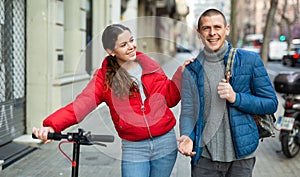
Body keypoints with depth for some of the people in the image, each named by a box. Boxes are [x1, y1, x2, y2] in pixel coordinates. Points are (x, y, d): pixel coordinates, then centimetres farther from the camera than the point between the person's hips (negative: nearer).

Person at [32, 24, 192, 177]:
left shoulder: (152, 67, 2)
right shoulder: (104, 77, -5)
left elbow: (170, 98, 12)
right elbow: (81, 104, -19)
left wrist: (182, 72, -1)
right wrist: (51, 126, -34)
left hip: (165, 143, 3)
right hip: (133, 148, -2)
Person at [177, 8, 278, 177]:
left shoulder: (250, 60, -3)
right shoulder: (192, 69, 2)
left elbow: (271, 104, -1)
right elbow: (188, 110, 1)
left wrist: (235, 98, -16)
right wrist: (187, 136, -20)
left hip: (241, 156, -1)